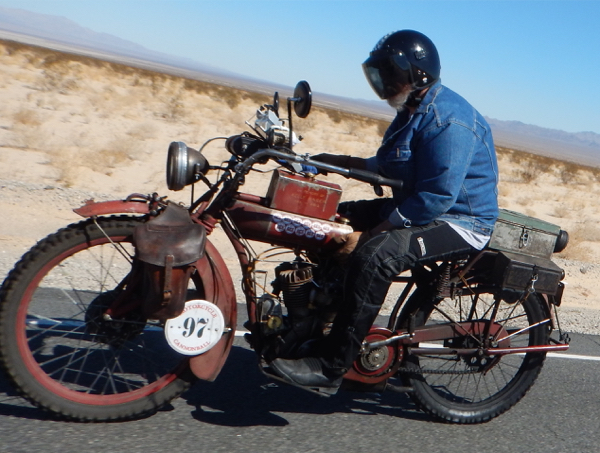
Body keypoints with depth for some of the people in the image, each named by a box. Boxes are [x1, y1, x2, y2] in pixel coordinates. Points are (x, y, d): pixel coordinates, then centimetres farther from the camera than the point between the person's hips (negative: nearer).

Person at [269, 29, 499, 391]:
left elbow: (435, 198, -28)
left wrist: (369, 234, -24)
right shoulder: (414, 111, 11)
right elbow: (392, 168, 22)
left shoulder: (447, 119, -22)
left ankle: (332, 368, -25)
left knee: (374, 255, -33)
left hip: (461, 221, -11)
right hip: (420, 206, 11)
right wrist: (345, 163, 9)